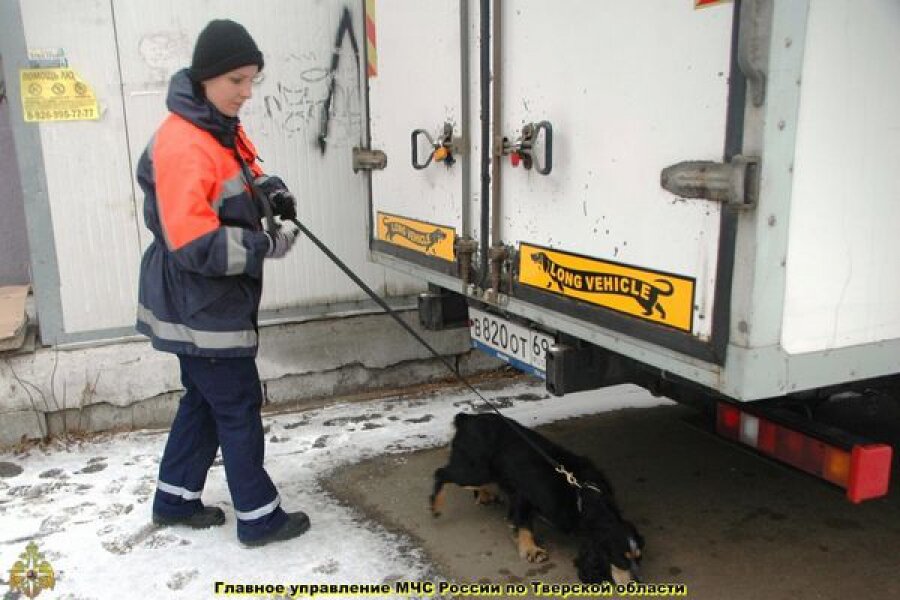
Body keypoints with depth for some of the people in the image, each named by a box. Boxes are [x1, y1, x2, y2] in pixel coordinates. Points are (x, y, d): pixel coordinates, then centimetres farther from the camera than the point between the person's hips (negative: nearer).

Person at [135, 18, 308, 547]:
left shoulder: (223, 128, 6)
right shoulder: (182, 145, -24)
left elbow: (246, 174, 22)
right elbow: (194, 245, -29)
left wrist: (274, 191, -1)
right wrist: (268, 245, -21)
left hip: (212, 303, 10)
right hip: (200, 308, -10)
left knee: (205, 399, 20)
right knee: (239, 408, 2)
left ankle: (176, 500, 37)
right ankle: (259, 517, 19)